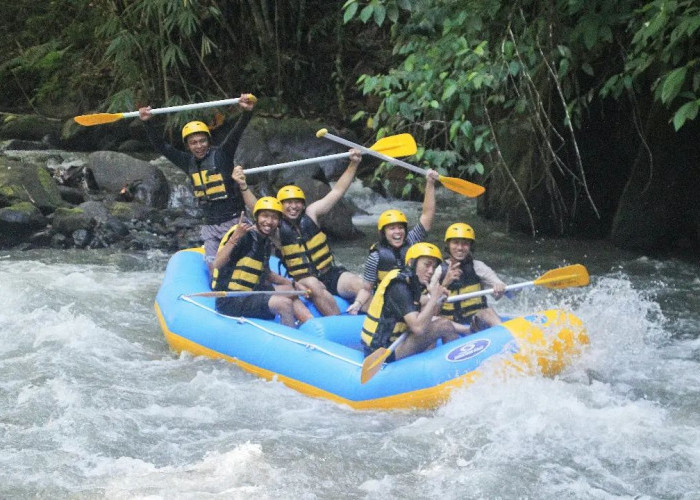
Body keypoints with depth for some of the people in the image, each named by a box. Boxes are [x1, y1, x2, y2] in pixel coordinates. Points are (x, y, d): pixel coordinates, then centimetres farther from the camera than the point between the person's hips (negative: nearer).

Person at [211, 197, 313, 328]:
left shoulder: (266, 242, 11)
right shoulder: (245, 236, -16)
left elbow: (265, 273, 25)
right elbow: (218, 265, -28)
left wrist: (293, 284, 16)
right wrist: (235, 238, -38)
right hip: (230, 301, -10)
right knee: (284, 303, -21)